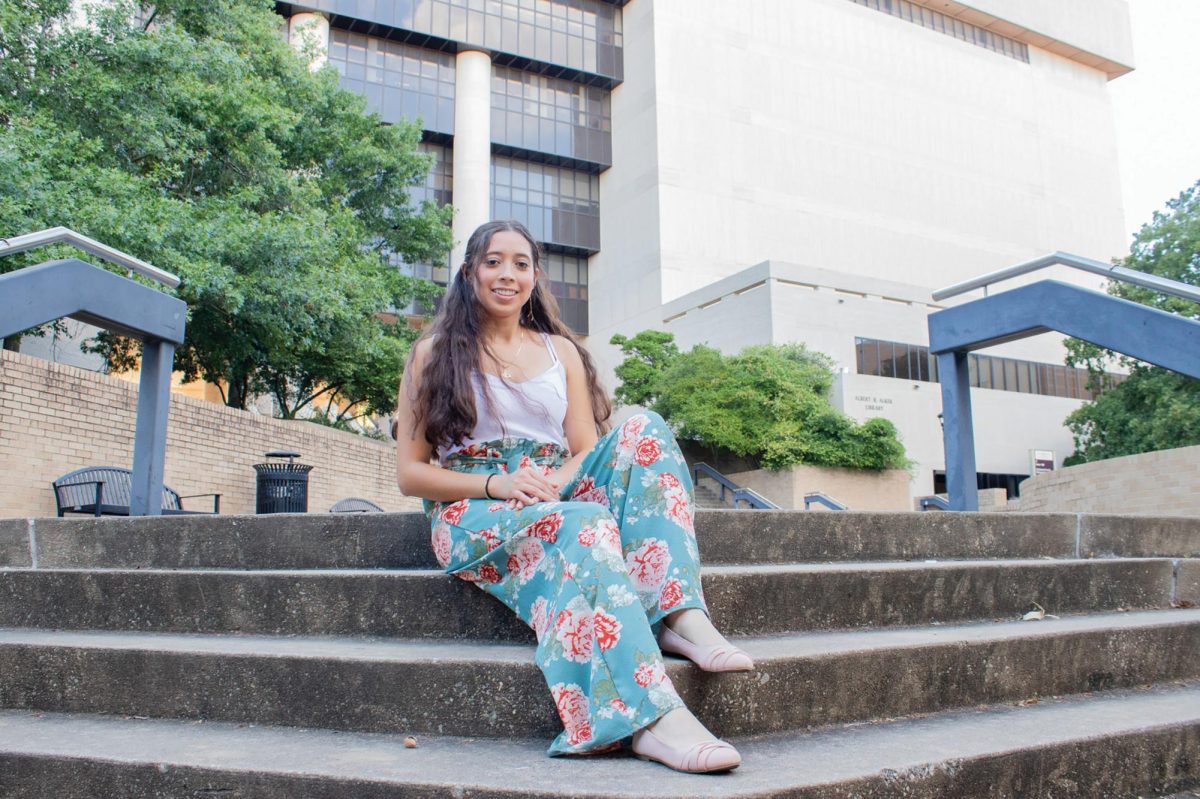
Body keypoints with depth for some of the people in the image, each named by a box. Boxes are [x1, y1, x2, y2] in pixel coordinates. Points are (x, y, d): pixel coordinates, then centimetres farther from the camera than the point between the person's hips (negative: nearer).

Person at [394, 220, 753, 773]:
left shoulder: (561, 351, 18)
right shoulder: (435, 355, 9)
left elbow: (588, 450, 11)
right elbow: (410, 474, 1)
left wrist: (556, 481, -14)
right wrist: (497, 483, -16)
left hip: (555, 499, 4)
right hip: (475, 516, -4)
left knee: (643, 431, -23)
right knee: (583, 525, -36)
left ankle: (678, 615, -38)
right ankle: (653, 717, -49)